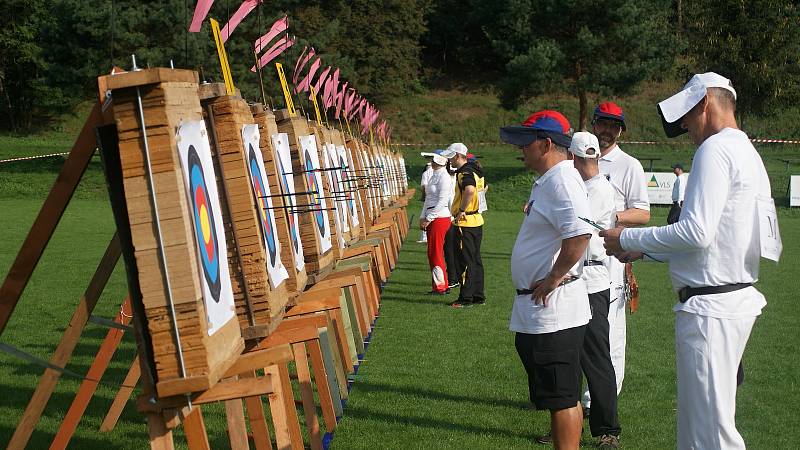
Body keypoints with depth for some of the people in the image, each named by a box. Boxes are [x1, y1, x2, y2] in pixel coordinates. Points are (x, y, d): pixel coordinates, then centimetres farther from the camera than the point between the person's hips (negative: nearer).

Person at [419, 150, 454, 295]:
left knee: (436, 253, -7)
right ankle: (437, 285, 16)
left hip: (440, 218, -9)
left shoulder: (444, 177, -12)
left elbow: (442, 201, -18)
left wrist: (429, 219, -16)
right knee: (432, 253, 10)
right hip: (431, 219, 9)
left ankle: (441, 286, -1)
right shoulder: (433, 176, 16)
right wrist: (423, 217, 14)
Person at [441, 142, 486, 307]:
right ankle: (478, 296, 20)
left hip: (465, 222, -10)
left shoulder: (465, 173, -17)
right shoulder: (473, 169, 14)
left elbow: (470, 190, -38)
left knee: (465, 261, -5)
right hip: (476, 221, 10)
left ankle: (465, 298, -2)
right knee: (475, 260, 14)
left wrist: (461, 211, -29)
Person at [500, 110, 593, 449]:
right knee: (559, 395, 17)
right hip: (539, 311, 11)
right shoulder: (547, 180, 15)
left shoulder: (561, 180, -17)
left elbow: (580, 234, -31)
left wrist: (553, 279, -22)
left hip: (553, 309, -11)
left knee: (562, 396, -4)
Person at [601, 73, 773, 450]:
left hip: (710, 308, -10)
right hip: (737, 298, 10)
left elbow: (696, 232, -21)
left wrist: (627, 239, -9)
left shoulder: (716, 149, -13)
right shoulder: (747, 153, 19)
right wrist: (642, 252, 20)